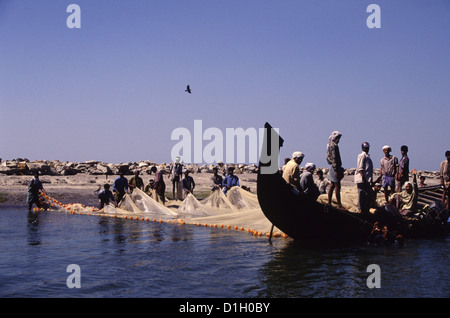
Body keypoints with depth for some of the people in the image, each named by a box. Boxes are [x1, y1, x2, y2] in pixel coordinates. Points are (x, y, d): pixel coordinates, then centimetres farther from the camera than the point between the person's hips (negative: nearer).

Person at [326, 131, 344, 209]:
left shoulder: (330, 145, 16)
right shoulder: (333, 145, -14)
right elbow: (334, 158, -20)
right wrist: (336, 170, -22)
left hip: (333, 167, 10)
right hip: (335, 167, -10)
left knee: (332, 185, 13)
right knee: (337, 186, -9)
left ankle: (329, 203, 16)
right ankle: (339, 205, -9)